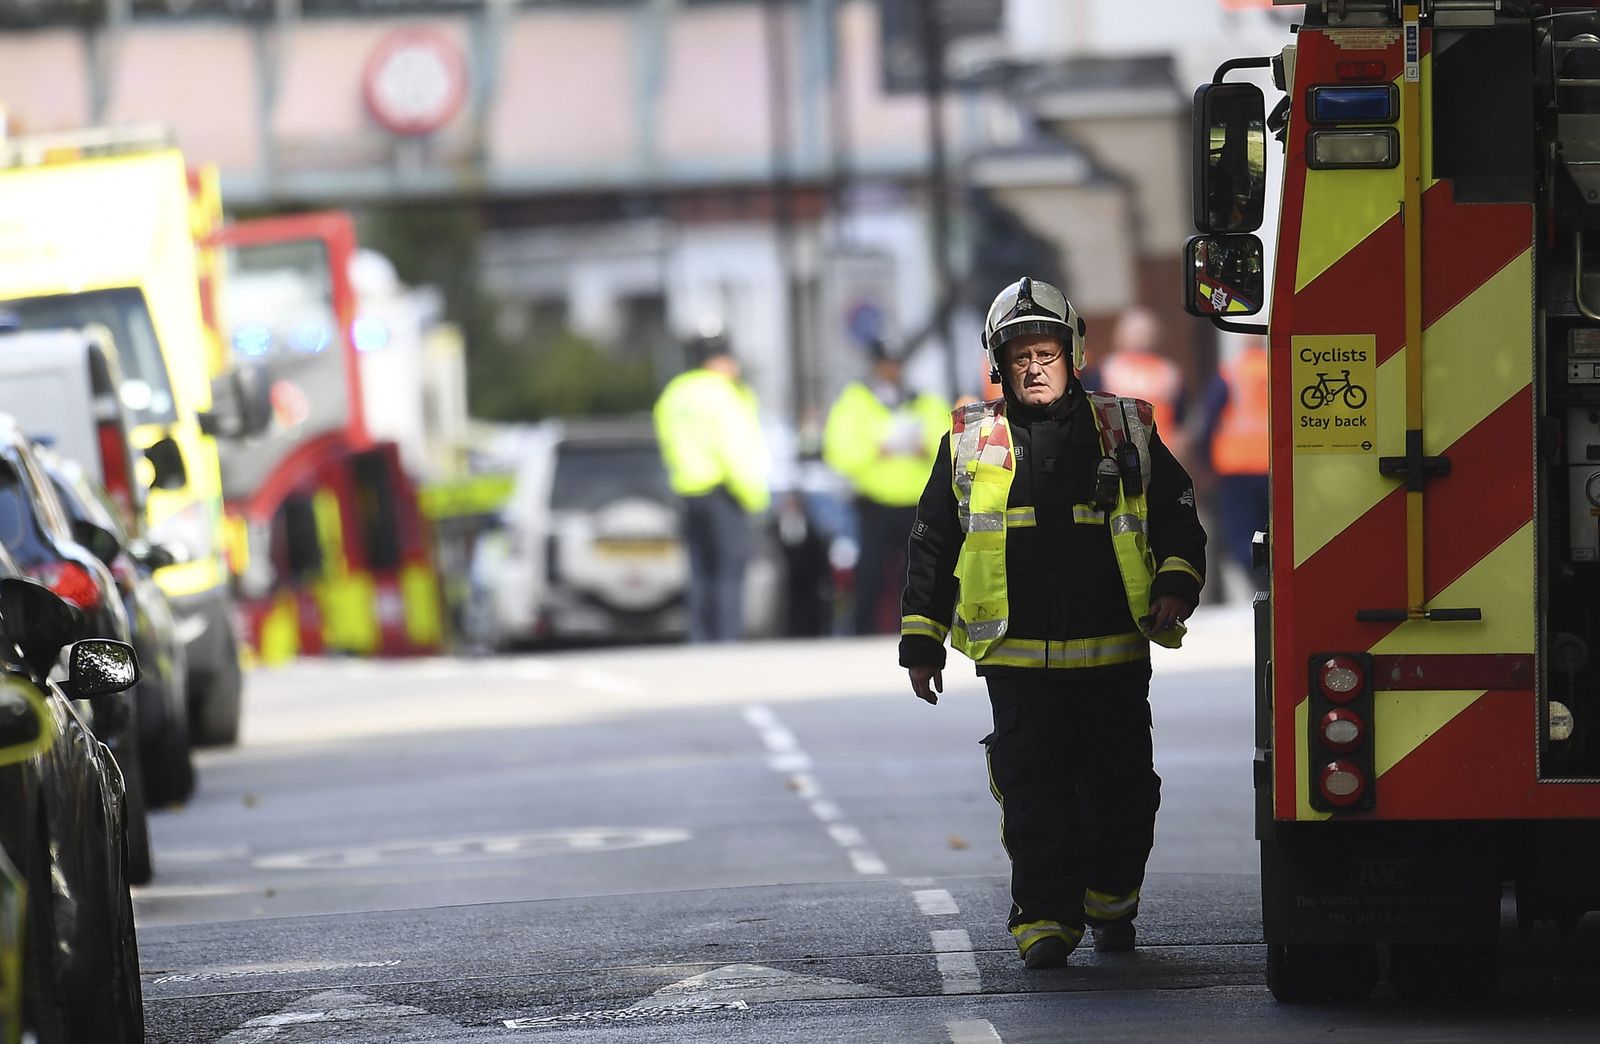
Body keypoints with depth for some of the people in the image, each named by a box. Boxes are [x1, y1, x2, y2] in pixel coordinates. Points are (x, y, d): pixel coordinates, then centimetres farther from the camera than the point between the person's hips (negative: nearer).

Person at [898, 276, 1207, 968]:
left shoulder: (1125, 432, 9)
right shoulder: (970, 442, 9)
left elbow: (1178, 516, 15)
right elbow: (932, 545, 13)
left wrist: (1176, 582, -4)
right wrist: (920, 641, 10)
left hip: (1114, 657, 1)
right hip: (1018, 658, -1)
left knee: (1122, 792, 4)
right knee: (1034, 796, -7)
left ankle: (1111, 903, 24)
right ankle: (1045, 921, -3)